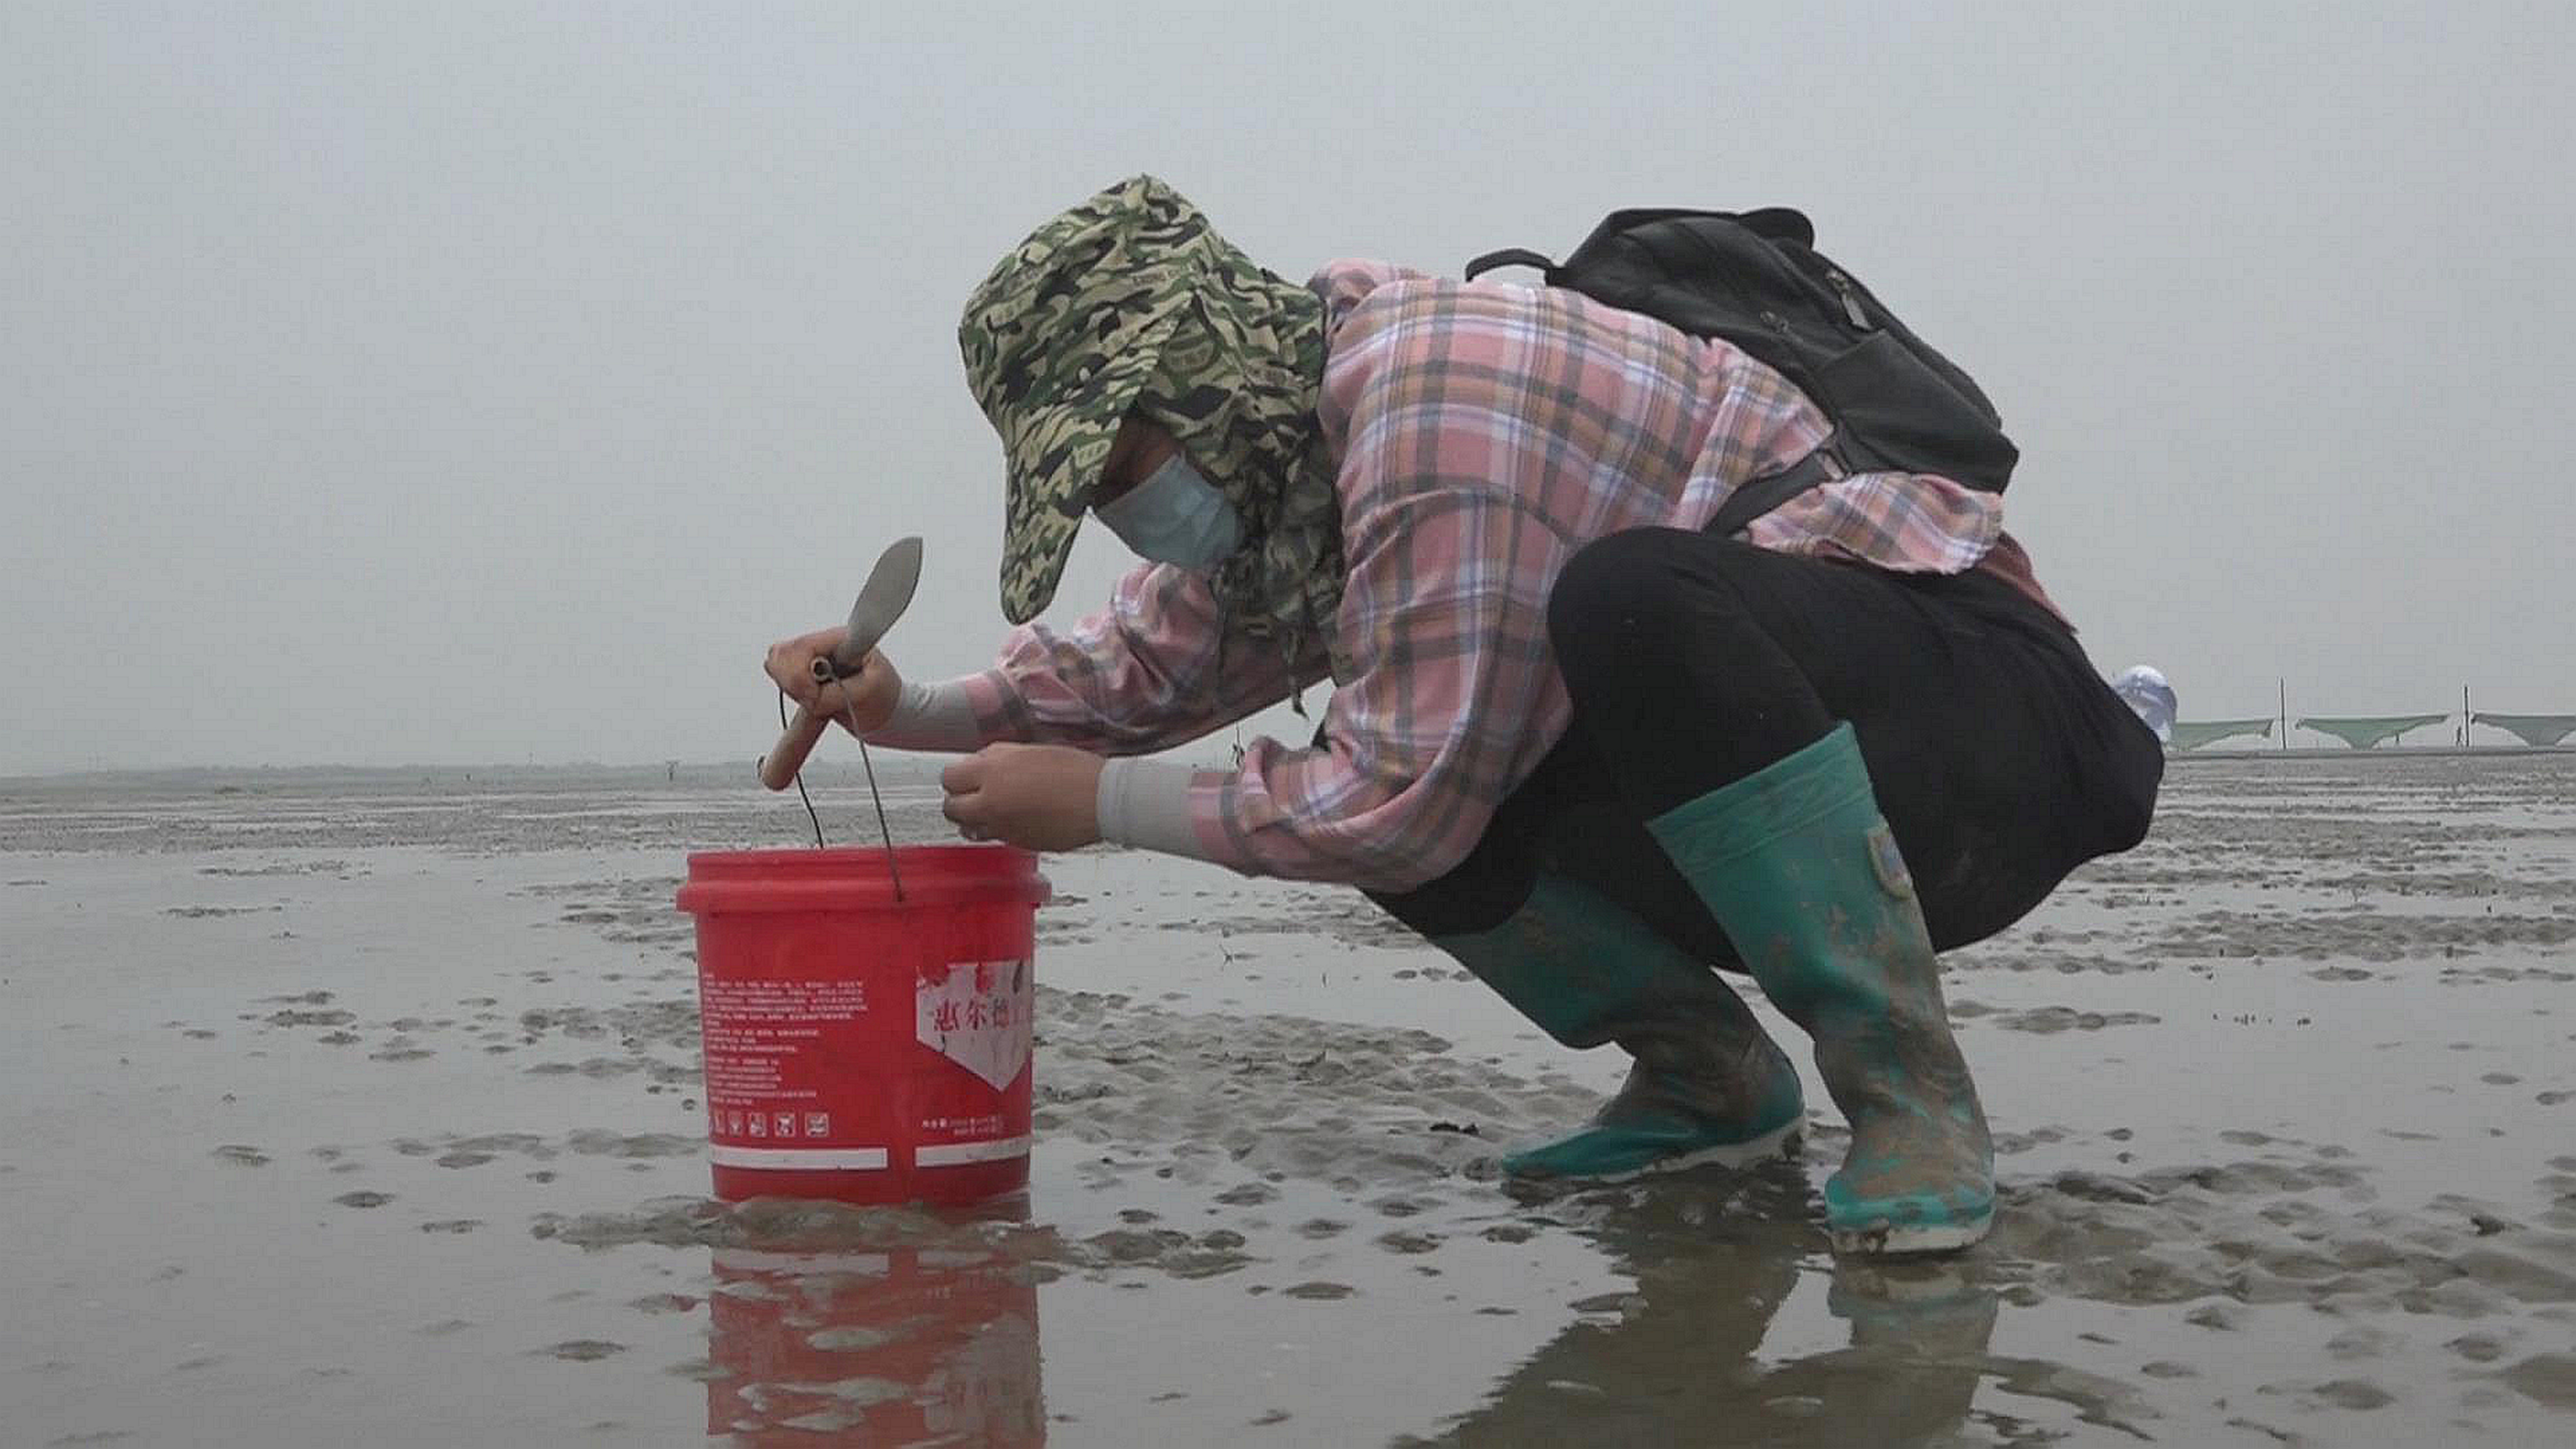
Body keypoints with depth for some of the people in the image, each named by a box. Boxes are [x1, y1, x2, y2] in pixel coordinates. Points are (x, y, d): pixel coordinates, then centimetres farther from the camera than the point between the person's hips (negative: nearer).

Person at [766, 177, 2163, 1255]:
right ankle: (1707, 1076, 9)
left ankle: (1909, 1093, -22)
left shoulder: (1433, 407, -24)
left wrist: (1098, 802, -12)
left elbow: (1412, 800, -22)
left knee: (1632, 601, -38)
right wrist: (910, 709, 4)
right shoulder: (1294, 443, 7)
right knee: (1350, 778, -4)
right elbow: (1158, 655, 17)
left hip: (1975, 702, -9)